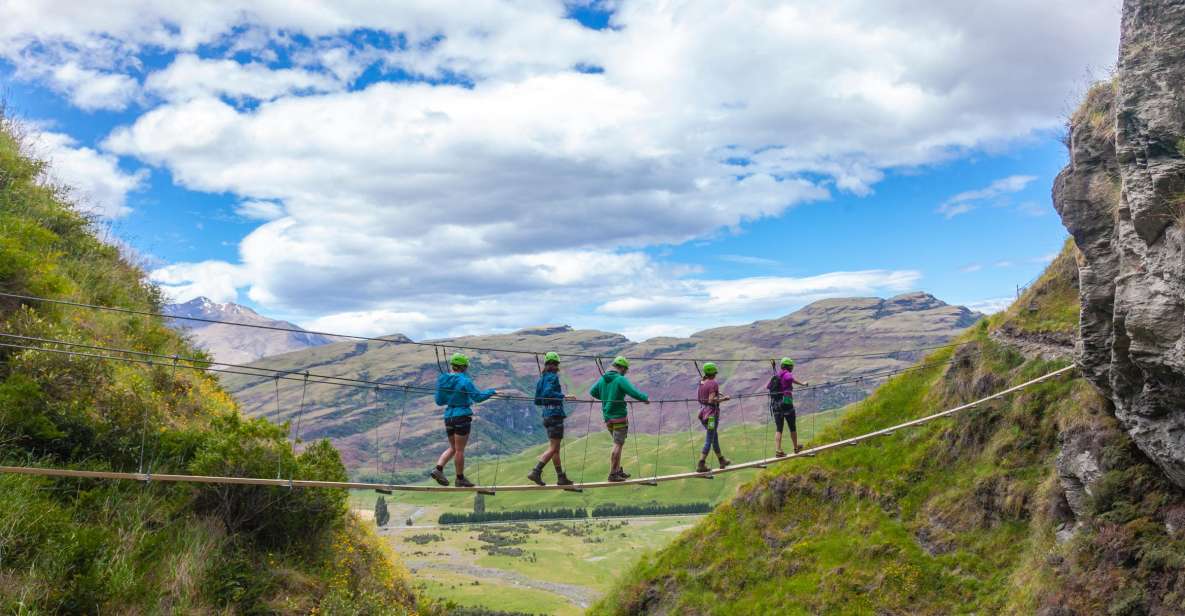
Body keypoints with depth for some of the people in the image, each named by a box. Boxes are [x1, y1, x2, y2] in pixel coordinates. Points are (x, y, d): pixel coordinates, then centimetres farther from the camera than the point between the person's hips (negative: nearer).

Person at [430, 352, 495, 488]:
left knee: (453, 448, 18)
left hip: (448, 417, 6)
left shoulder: (442, 380, 6)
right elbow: (478, 397, -14)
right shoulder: (464, 380, -14)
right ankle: (460, 479, 13)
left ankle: (438, 469, 1)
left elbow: (439, 401, 11)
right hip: (462, 417, -6)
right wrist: (491, 392, 2)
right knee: (460, 450, 3)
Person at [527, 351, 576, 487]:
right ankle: (536, 472, -16)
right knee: (553, 448, -7)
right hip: (556, 415, -9)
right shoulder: (553, 377, -10)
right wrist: (563, 396, -27)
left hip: (546, 416, 9)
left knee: (555, 449, 12)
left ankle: (561, 477, 17)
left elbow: (537, 401, 16)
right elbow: (548, 392, -26)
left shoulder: (541, 379, 14)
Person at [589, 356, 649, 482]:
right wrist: (645, 398, -5)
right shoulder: (621, 379, -15)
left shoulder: (602, 379, 6)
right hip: (619, 416, -7)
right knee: (617, 445, -3)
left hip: (607, 417, 7)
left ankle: (618, 470, 23)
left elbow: (592, 392, 16)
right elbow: (634, 392, -22)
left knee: (618, 443, 19)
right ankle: (612, 474, -3)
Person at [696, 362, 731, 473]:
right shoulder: (713, 384, -17)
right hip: (712, 414, -9)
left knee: (715, 437, 22)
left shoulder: (702, 382, 7)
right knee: (709, 441, -2)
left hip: (703, 411, 9)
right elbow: (712, 400, -24)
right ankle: (701, 465, -3)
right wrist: (723, 398, -9)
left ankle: (722, 461, 35)